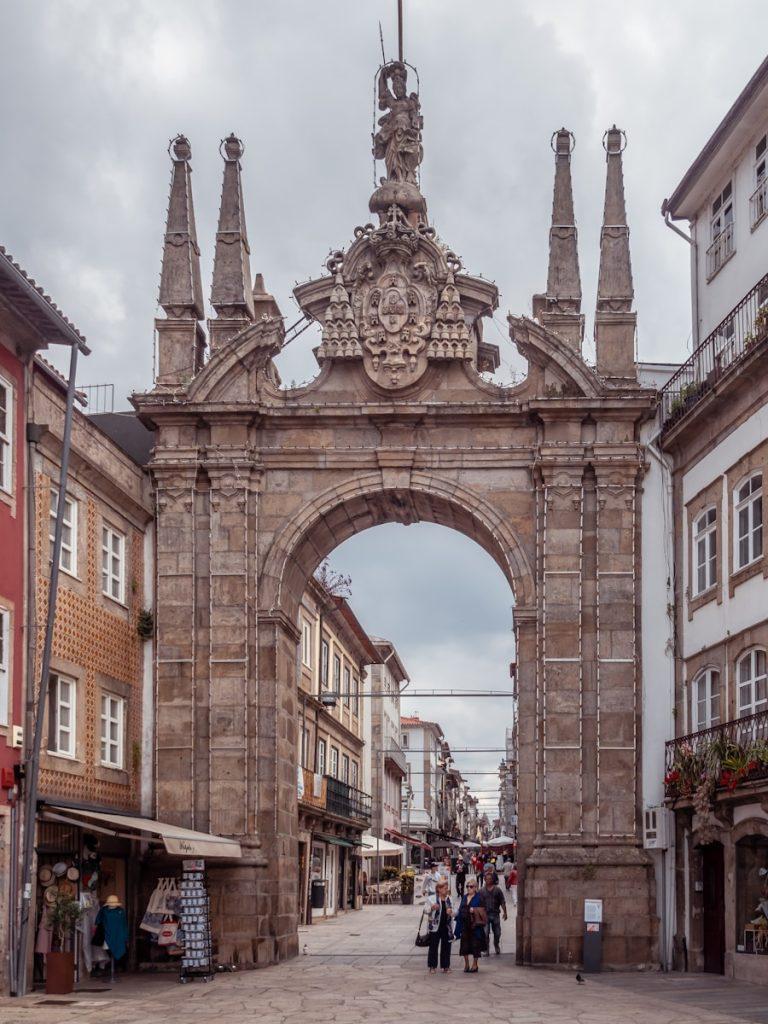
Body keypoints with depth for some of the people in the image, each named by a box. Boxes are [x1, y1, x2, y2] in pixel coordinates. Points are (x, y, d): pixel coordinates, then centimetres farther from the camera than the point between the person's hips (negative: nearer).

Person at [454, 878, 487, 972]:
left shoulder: (479, 897, -3)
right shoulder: (464, 897, 13)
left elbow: (483, 910, -6)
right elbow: (460, 910, 13)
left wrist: (474, 910, -20)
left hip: (475, 924, -5)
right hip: (465, 924, 5)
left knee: (475, 945, 0)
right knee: (464, 944, 6)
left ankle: (474, 965, 11)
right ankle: (466, 964, 17)